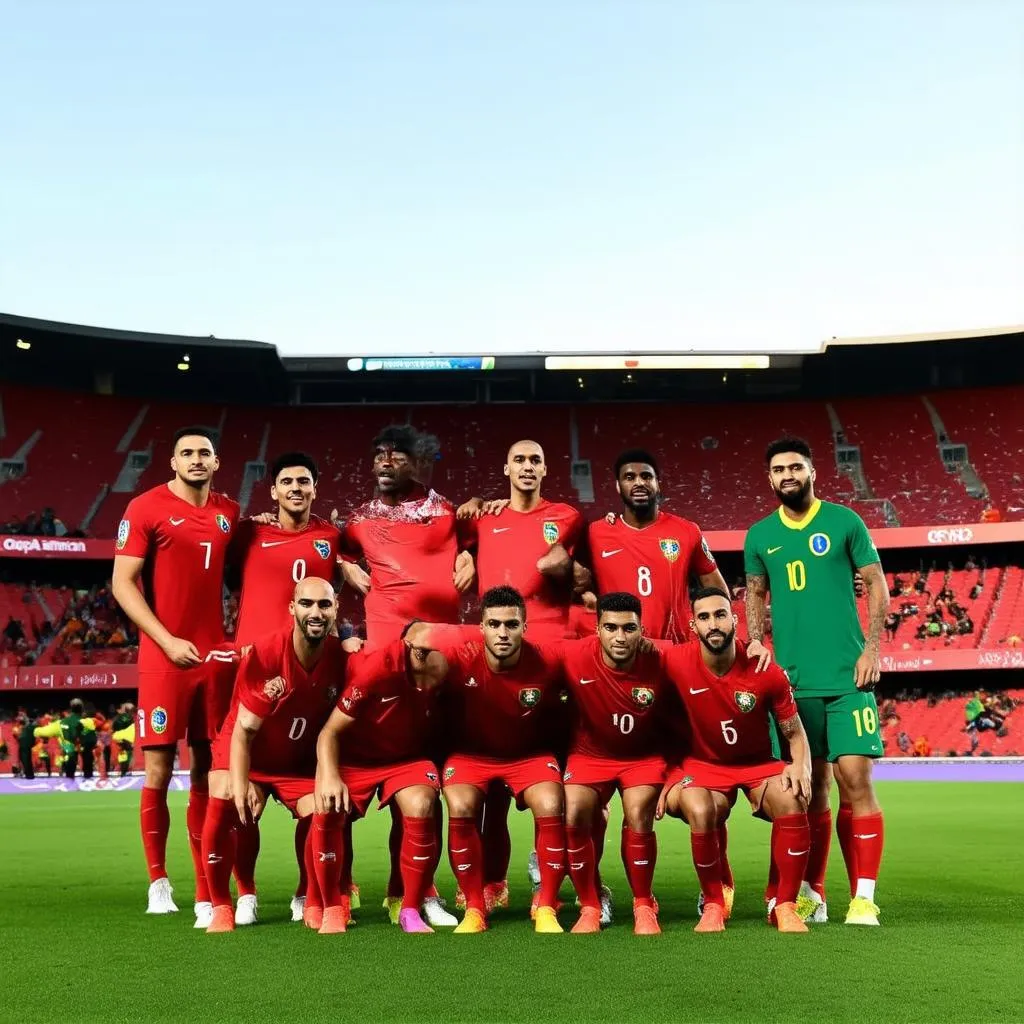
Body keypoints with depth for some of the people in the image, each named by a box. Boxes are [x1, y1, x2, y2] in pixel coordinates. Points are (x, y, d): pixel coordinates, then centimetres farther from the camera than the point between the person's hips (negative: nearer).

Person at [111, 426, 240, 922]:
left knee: (207, 774, 5)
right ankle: (158, 880, 20)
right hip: (164, 657, -4)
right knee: (158, 772, 0)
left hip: (215, 655, 4)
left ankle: (206, 894, 10)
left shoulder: (230, 513, 9)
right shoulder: (146, 508, -5)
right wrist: (168, 641, -16)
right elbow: (122, 583, -8)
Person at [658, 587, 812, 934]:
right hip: (702, 763, -1)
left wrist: (801, 766, -23)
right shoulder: (675, 662, -17)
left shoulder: (767, 672, -15)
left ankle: (785, 906, -9)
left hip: (759, 763, 1)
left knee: (791, 800, -30)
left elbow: (795, 733, -2)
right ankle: (713, 905, -6)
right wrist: (667, 779, -7)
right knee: (700, 810, -33)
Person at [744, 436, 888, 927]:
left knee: (854, 780, -8)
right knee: (810, 788, 8)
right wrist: (756, 640, 1)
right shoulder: (760, 535, 9)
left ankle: (863, 897, -1)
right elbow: (754, 593, 18)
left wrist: (872, 647, -7)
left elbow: (876, 583, 3)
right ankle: (812, 894, 17)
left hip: (847, 675, -2)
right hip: (792, 679, 3)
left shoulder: (844, 521, 1)